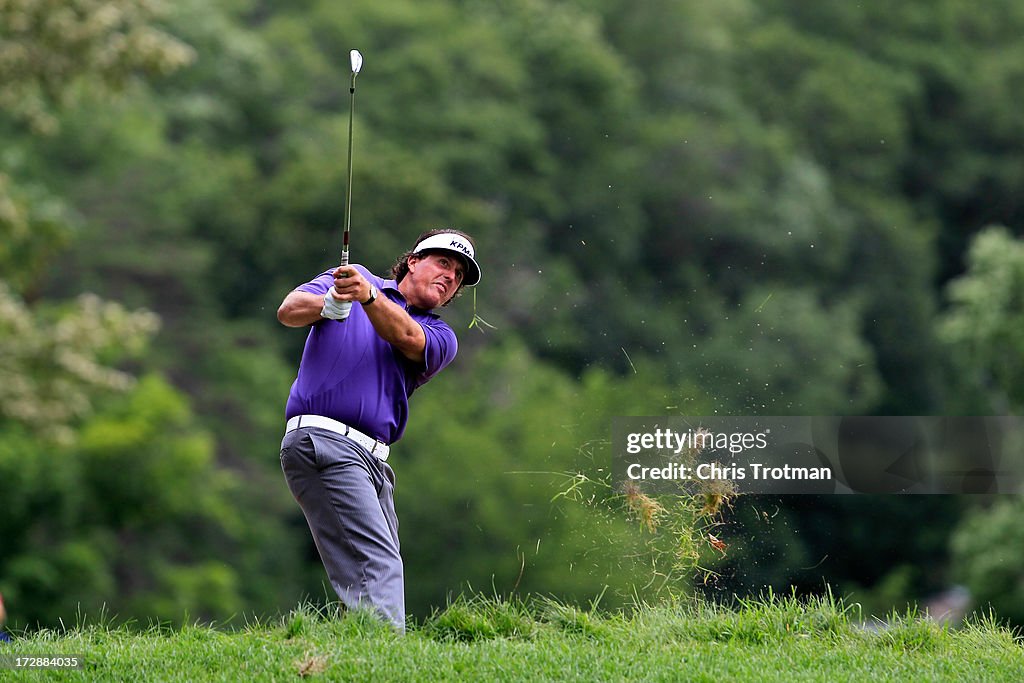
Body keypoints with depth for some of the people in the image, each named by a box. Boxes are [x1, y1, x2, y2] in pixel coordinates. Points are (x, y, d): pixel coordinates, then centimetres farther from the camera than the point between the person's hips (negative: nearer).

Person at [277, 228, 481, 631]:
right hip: (322, 441, -6)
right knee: (377, 566, -21)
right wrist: (330, 304, -23)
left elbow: (405, 336, -5)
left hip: (373, 461, 6)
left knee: (385, 568, -1)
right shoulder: (347, 278, 14)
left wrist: (367, 295, -26)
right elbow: (288, 311, 0)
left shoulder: (441, 338, 18)